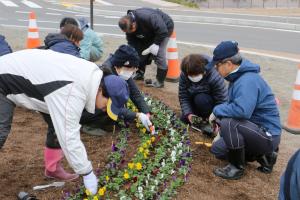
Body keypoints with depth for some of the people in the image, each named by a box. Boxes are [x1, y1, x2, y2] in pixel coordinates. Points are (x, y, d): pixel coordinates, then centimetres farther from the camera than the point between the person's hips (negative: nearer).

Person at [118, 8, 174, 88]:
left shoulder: (148, 18, -42)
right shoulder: (128, 26, -17)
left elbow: (163, 31, -34)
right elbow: (132, 43, -10)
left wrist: (155, 44, -29)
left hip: (165, 27, -7)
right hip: (150, 31, 7)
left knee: (158, 54, -16)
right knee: (141, 49, 4)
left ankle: (159, 81, -7)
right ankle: (140, 73, 22)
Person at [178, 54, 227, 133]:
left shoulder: (215, 77, -33)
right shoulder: (183, 75, -20)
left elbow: (222, 100, -28)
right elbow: (183, 96, -13)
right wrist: (188, 113, -24)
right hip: (193, 100, 5)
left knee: (200, 99, -36)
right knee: (185, 118, -11)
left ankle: (207, 121, -12)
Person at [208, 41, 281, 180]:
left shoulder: (248, 81, -27)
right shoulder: (238, 76, 5)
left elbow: (242, 110, -40)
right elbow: (233, 105, 18)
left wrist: (217, 111, -24)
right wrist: (219, 115, 3)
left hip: (268, 135, -10)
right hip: (256, 129, 10)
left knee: (228, 123, -32)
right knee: (217, 149, 14)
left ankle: (237, 167, -12)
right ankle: (263, 155, 16)